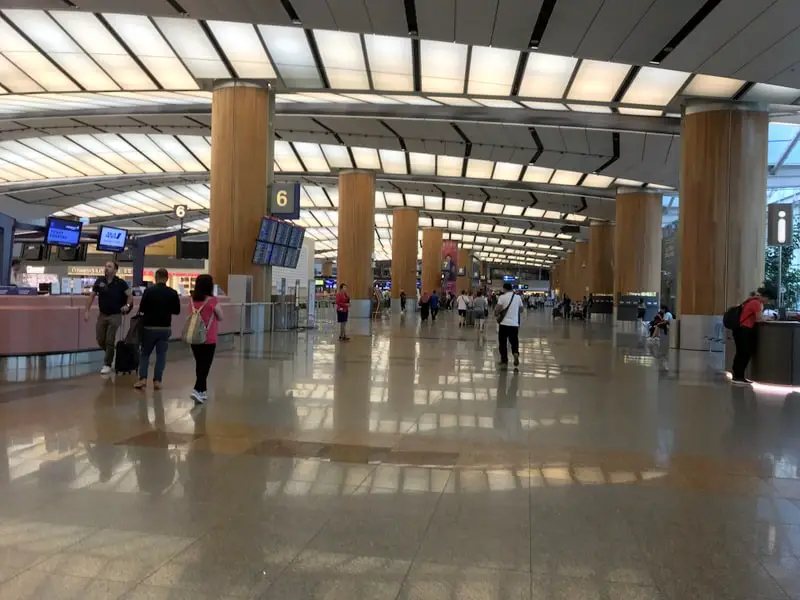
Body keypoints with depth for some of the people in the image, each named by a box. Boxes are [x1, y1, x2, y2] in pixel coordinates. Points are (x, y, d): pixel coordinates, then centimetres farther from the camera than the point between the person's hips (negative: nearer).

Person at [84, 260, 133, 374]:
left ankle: (107, 364, 6)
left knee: (110, 341, -3)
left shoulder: (120, 283, -8)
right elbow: (92, 296, 6)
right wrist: (86, 310, 0)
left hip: (115, 316, -4)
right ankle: (111, 355, 33)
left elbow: (130, 296, -1)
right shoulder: (100, 281, 0)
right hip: (102, 315, 4)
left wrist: (127, 305, -20)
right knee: (100, 340, 7)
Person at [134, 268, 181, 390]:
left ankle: (142, 378, 3)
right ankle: (157, 380, 4)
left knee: (145, 353, 13)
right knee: (161, 354, 9)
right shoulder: (173, 293, -5)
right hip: (165, 328, 1)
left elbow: (142, 309, -7)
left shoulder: (148, 291, -10)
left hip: (150, 327, -1)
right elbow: (177, 311, 3)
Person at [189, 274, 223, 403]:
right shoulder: (213, 300, -14)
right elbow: (220, 318, -2)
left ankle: (203, 390, 26)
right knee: (205, 365, -1)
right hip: (209, 339, -5)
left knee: (199, 365, 16)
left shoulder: (193, 300, 2)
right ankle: (197, 390, -13)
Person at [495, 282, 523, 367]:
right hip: (515, 323, 3)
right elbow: (521, 308, 16)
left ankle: (504, 359, 15)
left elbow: (497, 309, -15)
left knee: (503, 342, 9)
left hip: (504, 323, -3)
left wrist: (498, 314, 5)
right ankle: (516, 354, -14)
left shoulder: (502, 297, -7)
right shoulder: (518, 297, 7)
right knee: (514, 341, 12)